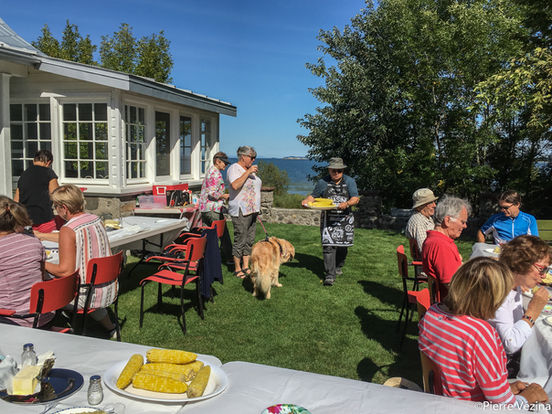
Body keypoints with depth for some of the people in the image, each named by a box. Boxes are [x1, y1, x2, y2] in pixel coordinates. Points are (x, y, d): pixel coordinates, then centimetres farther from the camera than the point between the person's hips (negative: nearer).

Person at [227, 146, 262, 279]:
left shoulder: (249, 169, 18)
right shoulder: (234, 168, -9)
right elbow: (235, 185, -27)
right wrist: (248, 172, -22)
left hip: (252, 210, 9)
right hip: (240, 211, -9)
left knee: (249, 240, 11)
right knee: (240, 240, -4)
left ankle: (246, 267, 19)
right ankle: (237, 269, 6)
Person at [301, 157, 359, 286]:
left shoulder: (349, 181, 4)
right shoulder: (323, 182, 4)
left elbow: (356, 198, -4)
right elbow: (314, 195, 10)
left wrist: (347, 204, -25)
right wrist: (307, 201, -13)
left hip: (345, 218, 1)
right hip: (328, 218, -1)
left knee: (343, 245, 9)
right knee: (328, 245, -11)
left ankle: (338, 267, 35)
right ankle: (329, 275, -10)